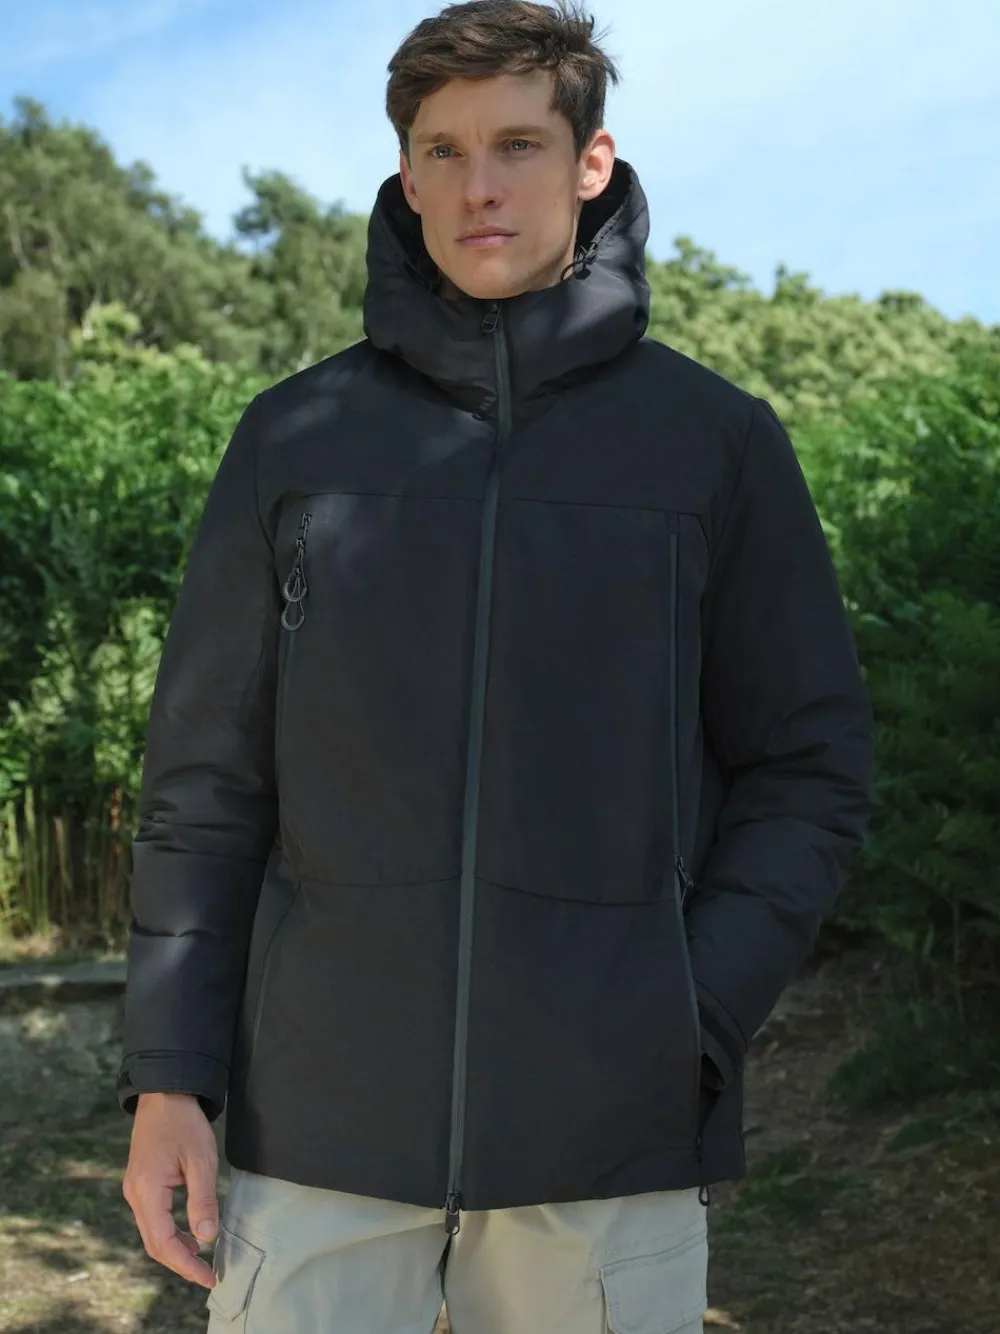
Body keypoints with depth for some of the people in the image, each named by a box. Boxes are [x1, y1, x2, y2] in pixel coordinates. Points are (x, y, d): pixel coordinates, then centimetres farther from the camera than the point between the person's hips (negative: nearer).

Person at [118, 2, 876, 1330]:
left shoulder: (715, 437, 3)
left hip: (613, 1136, 0)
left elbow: (809, 765, 4)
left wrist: (694, 1022, -8)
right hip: (320, 1126, 1)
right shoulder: (294, 438, 5)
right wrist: (168, 1075, 1)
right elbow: (207, 779, 7)